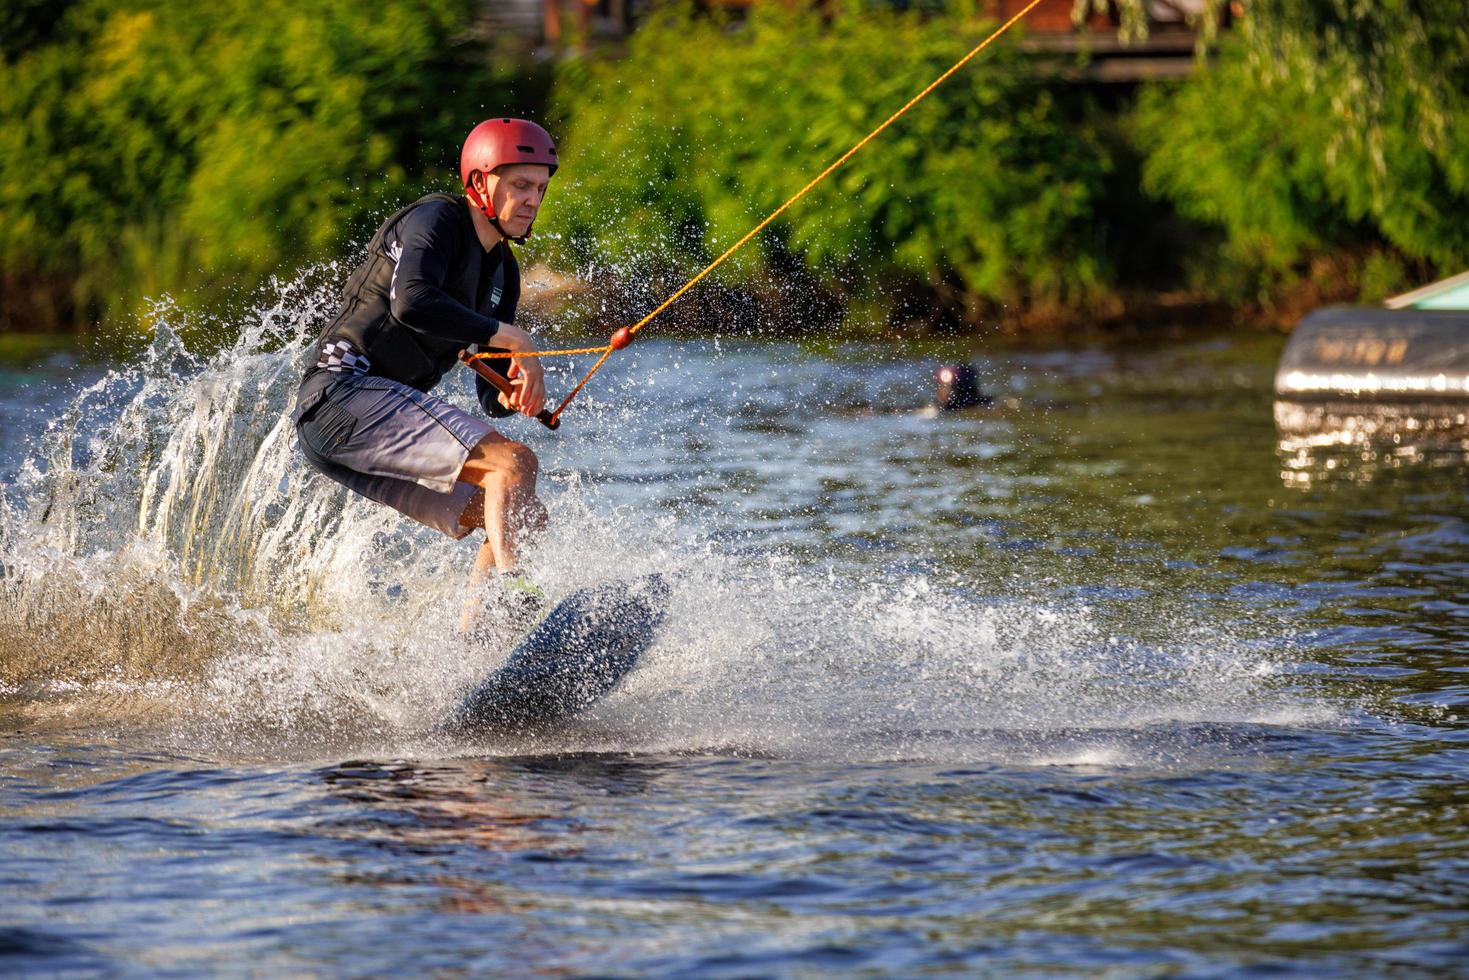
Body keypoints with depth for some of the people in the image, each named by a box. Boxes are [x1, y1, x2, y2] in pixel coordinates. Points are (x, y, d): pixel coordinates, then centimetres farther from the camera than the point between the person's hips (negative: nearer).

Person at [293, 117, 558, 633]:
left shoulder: (502, 272, 19)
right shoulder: (436, 219, -5)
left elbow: (492, 395, 18)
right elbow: (412, 301, -26)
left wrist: (516, 393, -7)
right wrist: (510, 338, -20)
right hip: (345, 392, -9)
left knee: (527, 516, 5)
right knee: (514, 462, -23)